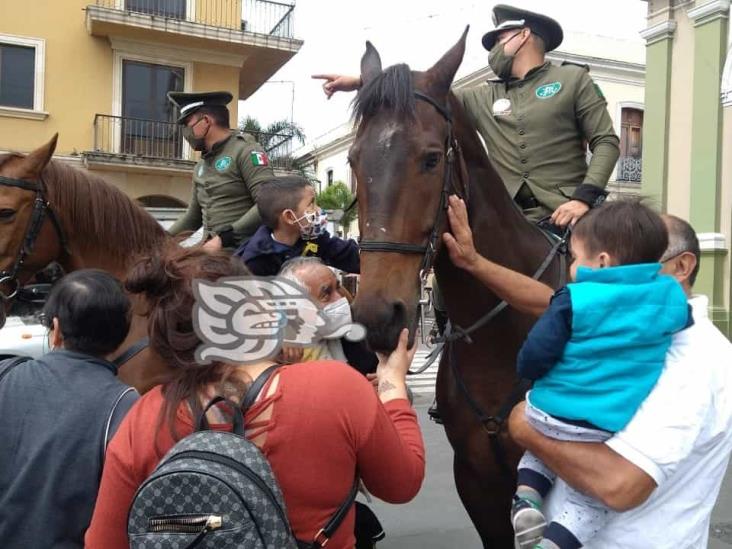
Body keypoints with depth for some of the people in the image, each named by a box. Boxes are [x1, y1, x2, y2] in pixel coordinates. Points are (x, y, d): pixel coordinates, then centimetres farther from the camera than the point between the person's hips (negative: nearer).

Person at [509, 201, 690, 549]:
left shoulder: (574, 299, -15)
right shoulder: (671, 297, -3)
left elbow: (532, 359, -14)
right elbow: (685, 324, 20)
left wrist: (527, 370, 9)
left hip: (546, 415, 0)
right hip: (604, 430, 1)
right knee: (599, 493, 17)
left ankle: (526, 496, 11)